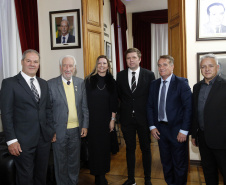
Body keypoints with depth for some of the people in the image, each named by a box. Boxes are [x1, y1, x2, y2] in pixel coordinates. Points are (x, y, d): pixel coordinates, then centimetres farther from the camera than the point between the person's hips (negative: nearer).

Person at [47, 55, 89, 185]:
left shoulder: (81, 83, 3)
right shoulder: (51, 84, -7)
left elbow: (85, 106, 6)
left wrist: (85, 126, 1)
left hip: (76, 130, 3)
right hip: (59, 130, -3)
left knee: (75, 161, 19)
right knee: (61, 162, 13)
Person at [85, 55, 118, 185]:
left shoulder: (111, 81, 3)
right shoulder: (89, 80, -1)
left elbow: (114, 102, 3)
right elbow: (86, 100, -2)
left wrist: (113, 119, -2)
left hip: (106, 119, 1)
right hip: (92, 119, -1)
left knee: (105, 146, 7)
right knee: (94, 145, 3)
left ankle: (102, 175, 23)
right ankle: (97, 173, 19)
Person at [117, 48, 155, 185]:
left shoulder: (149, 75, -3)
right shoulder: (120, 75, 2)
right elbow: (119, 95, 10)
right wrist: (126, 106, 4)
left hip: (143, 117, -1)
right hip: (127, 117, 2)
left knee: (146, 148, 11)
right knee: (130, 148, 13)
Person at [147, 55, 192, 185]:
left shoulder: (182, 83, -9)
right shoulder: (154, 84, 7)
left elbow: (188, 107, -12)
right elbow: (150, 106, 9)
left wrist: (184, 130, -15)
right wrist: (152, 126, 1)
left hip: (177, 130, -4)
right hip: (160, 129, 5)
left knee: (180, 163, 10)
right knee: (166, 161, 19)